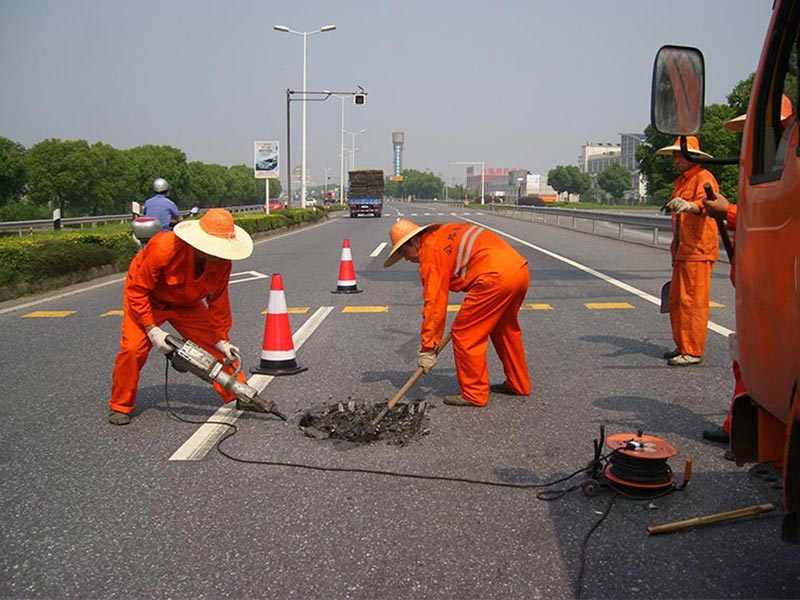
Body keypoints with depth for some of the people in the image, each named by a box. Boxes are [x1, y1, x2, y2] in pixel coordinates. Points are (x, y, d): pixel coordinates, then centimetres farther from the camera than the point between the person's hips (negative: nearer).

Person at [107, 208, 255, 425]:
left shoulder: (221, 263, -23)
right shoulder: (164, 248, -38)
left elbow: (218, 302, -9)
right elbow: (137, 290, -28)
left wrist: (222, 340, -10)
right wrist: (152, 330, -29)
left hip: (187, 305, 4)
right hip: (147, 299, -4)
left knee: (218, 346, -5)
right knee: (133, 348, -19)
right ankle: (120, 407, 2)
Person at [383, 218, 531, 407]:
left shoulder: (431, 252, -4)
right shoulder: (447, 232, 22)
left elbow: (434, 303, -7)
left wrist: (427, 349, -3)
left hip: (496, 277, -10)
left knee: (465, 333, 1)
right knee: (505, 330, 26)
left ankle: (474, 394, 9)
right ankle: (518, 384, 38)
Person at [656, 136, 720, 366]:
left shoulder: (703, 178, -8)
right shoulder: (681, 182, 22)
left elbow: (705, 202, -29)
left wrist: (690, 205, -51)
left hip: (698, 252, -10)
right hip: (682, 252, 10)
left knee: (693, 301, -8)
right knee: (676, 300, 13)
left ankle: (693, 351, -4)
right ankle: (682, 347, 23)